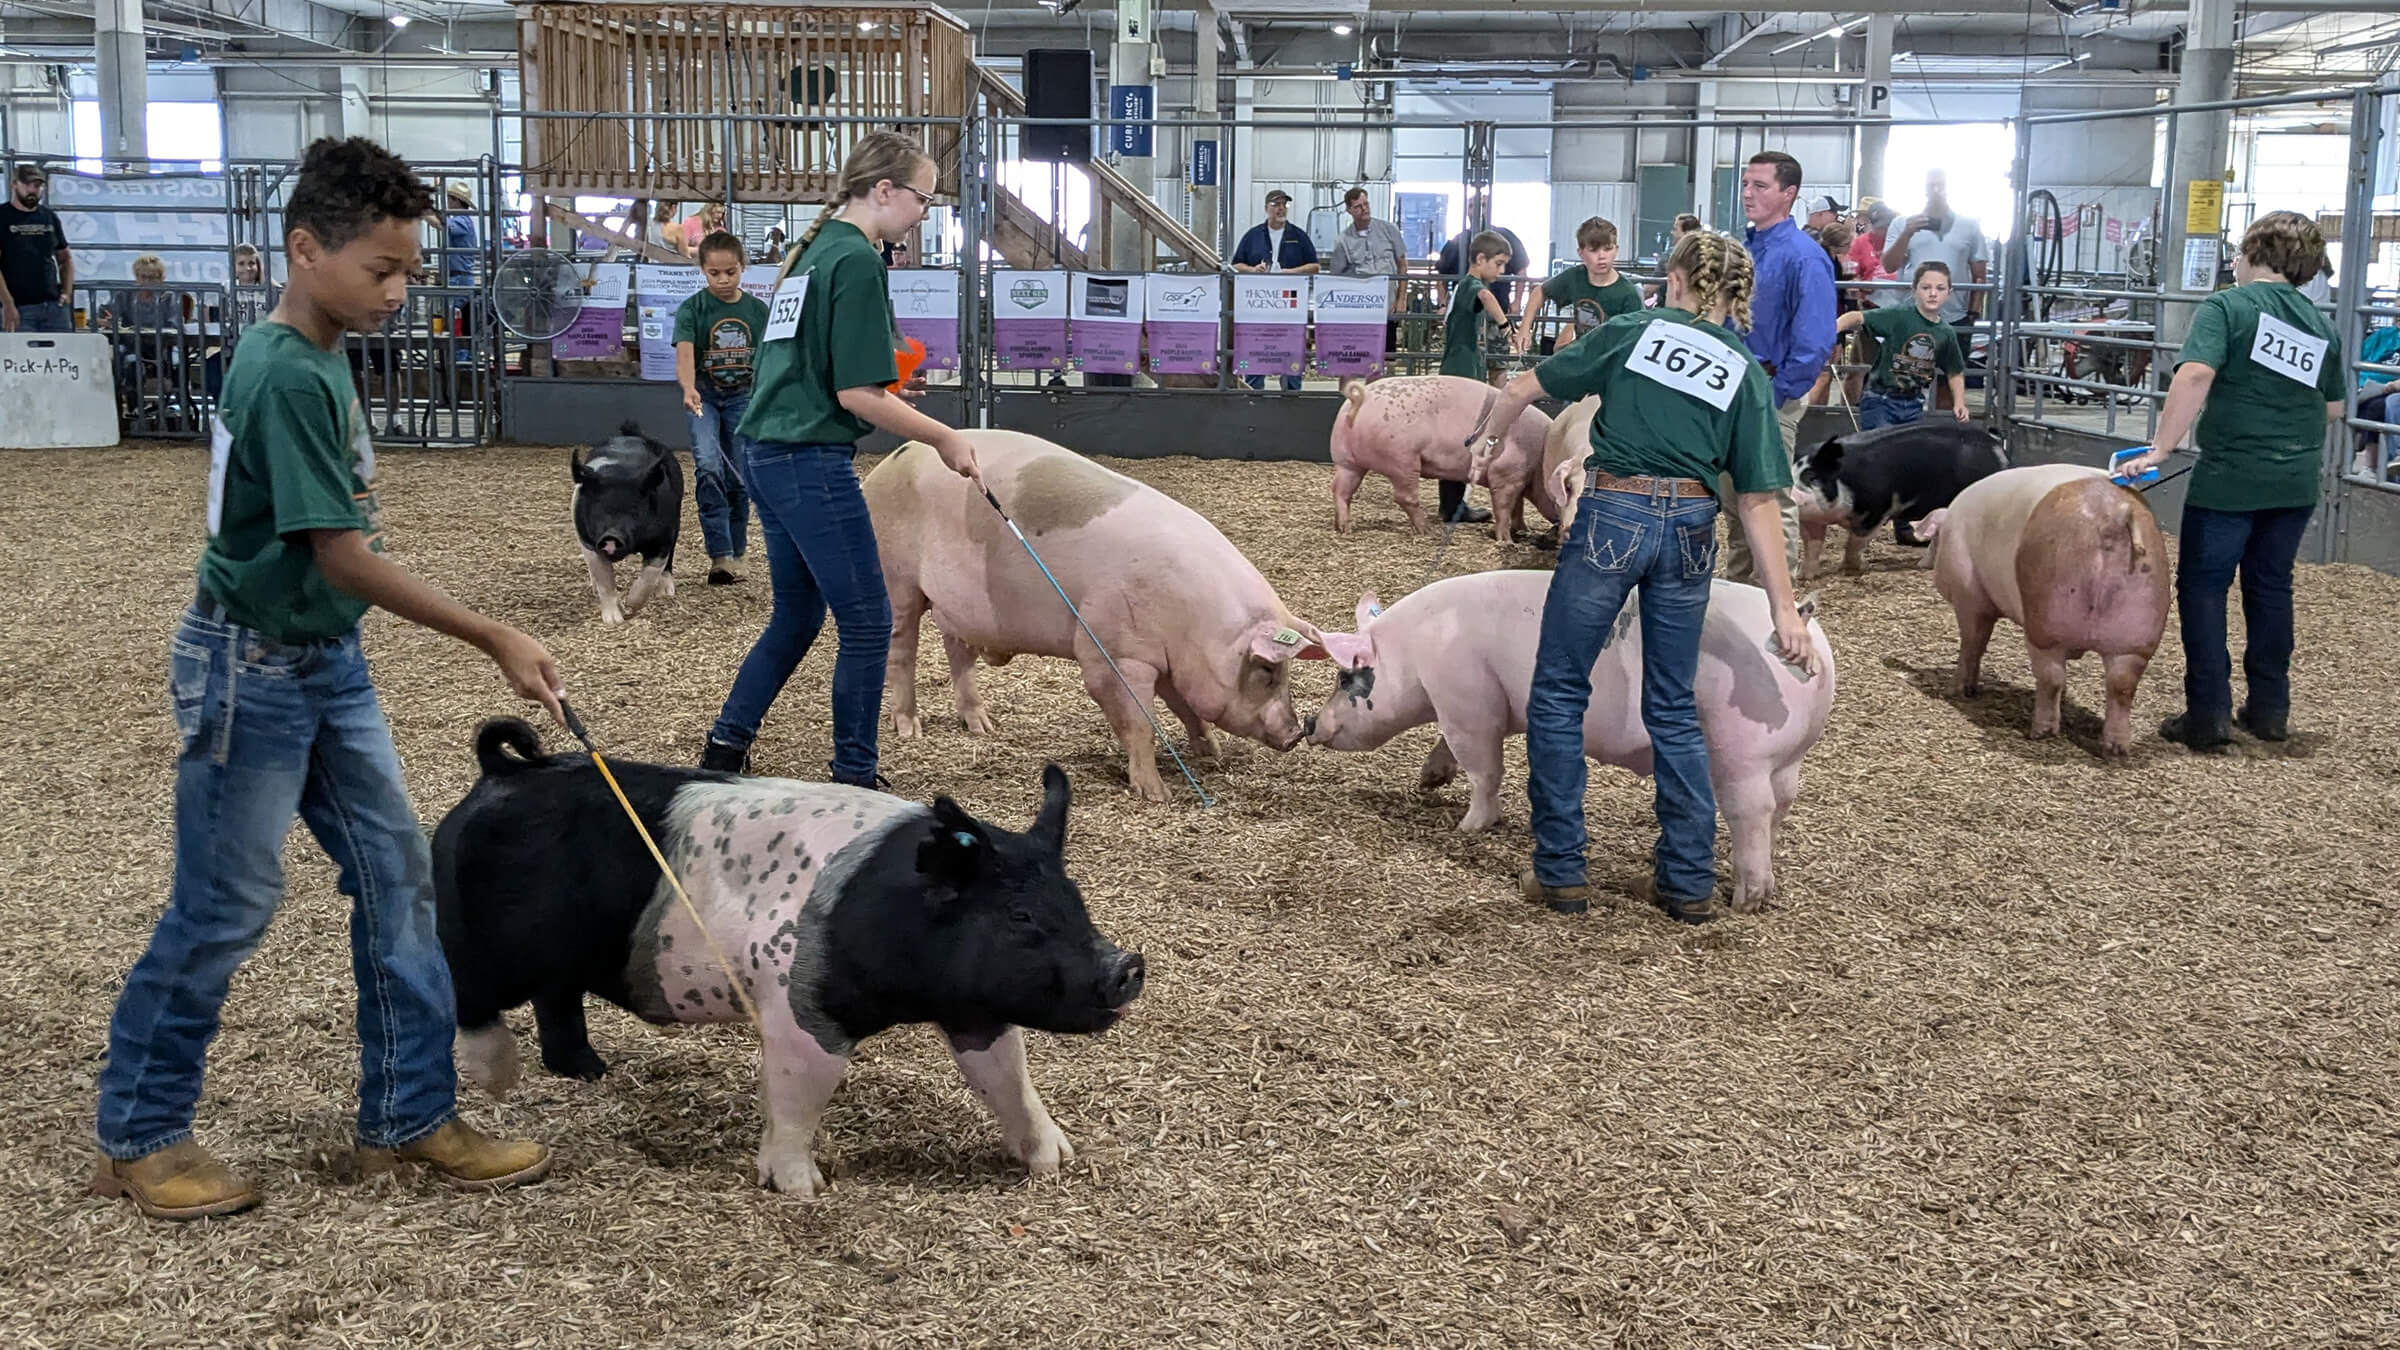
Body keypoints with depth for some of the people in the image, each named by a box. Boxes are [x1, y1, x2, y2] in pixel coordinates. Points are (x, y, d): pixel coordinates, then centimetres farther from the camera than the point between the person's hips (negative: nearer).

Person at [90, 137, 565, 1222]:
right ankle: (134, 1139, 19)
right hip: (250, 671, -9)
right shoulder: (288, 376, -22)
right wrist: (493, 640, -22)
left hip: (327, 663, 9)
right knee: (223, 907, 2)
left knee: (395, 871, 9)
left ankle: (409, 1116, 18)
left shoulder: (310, 358, 7)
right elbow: (342, 556, -24)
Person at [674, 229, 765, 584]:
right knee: (708, 466, -22)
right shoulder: (692, 309, -8)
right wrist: (689, 389, -41)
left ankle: (735, 555, 16)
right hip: (705, 397, -2)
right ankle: (720, 554, -22)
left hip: (743, 396, 2)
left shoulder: (757, 310, 1)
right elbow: (684, 354, -22)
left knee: (739, 477, 3)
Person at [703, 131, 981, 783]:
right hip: (814, 463, -10)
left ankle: (724, 750, 23)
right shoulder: (858, 261, -13)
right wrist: (944, 438, -9)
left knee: (796, 616, 19)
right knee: (867, 624, 0)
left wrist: (883, 386, 19)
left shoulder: (812, 250, 16)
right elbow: (857, 394, -18)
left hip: (769, 454, 10)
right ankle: (855, 779, 8)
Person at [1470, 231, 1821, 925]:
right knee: (1674, 709, 16)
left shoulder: (1632, 332, 7)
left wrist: (1491, 437, 30)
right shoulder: (1746, 374, 10)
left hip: (1611, 516, -3)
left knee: (1559, 693, 9)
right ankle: (1689, 882, 17)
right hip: (1690, 532, 3)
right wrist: (1784, 606, 4)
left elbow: (1522, 387, 9)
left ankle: (1559, 872, 10)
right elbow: (1758, 501, 4)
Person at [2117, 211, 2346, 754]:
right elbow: (2333, 409, 15)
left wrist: (2160, 449, -23)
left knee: (2202, 587, 3)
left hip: (2230, 478, -6)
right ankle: (2269, 709, 23)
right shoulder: (2320, 325, 9)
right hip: (2297, 482, 6)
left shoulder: (2225, 307, -8)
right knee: (2271, 586, 17)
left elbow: (2195, 375, -23)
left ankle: (2208, 716, -1)